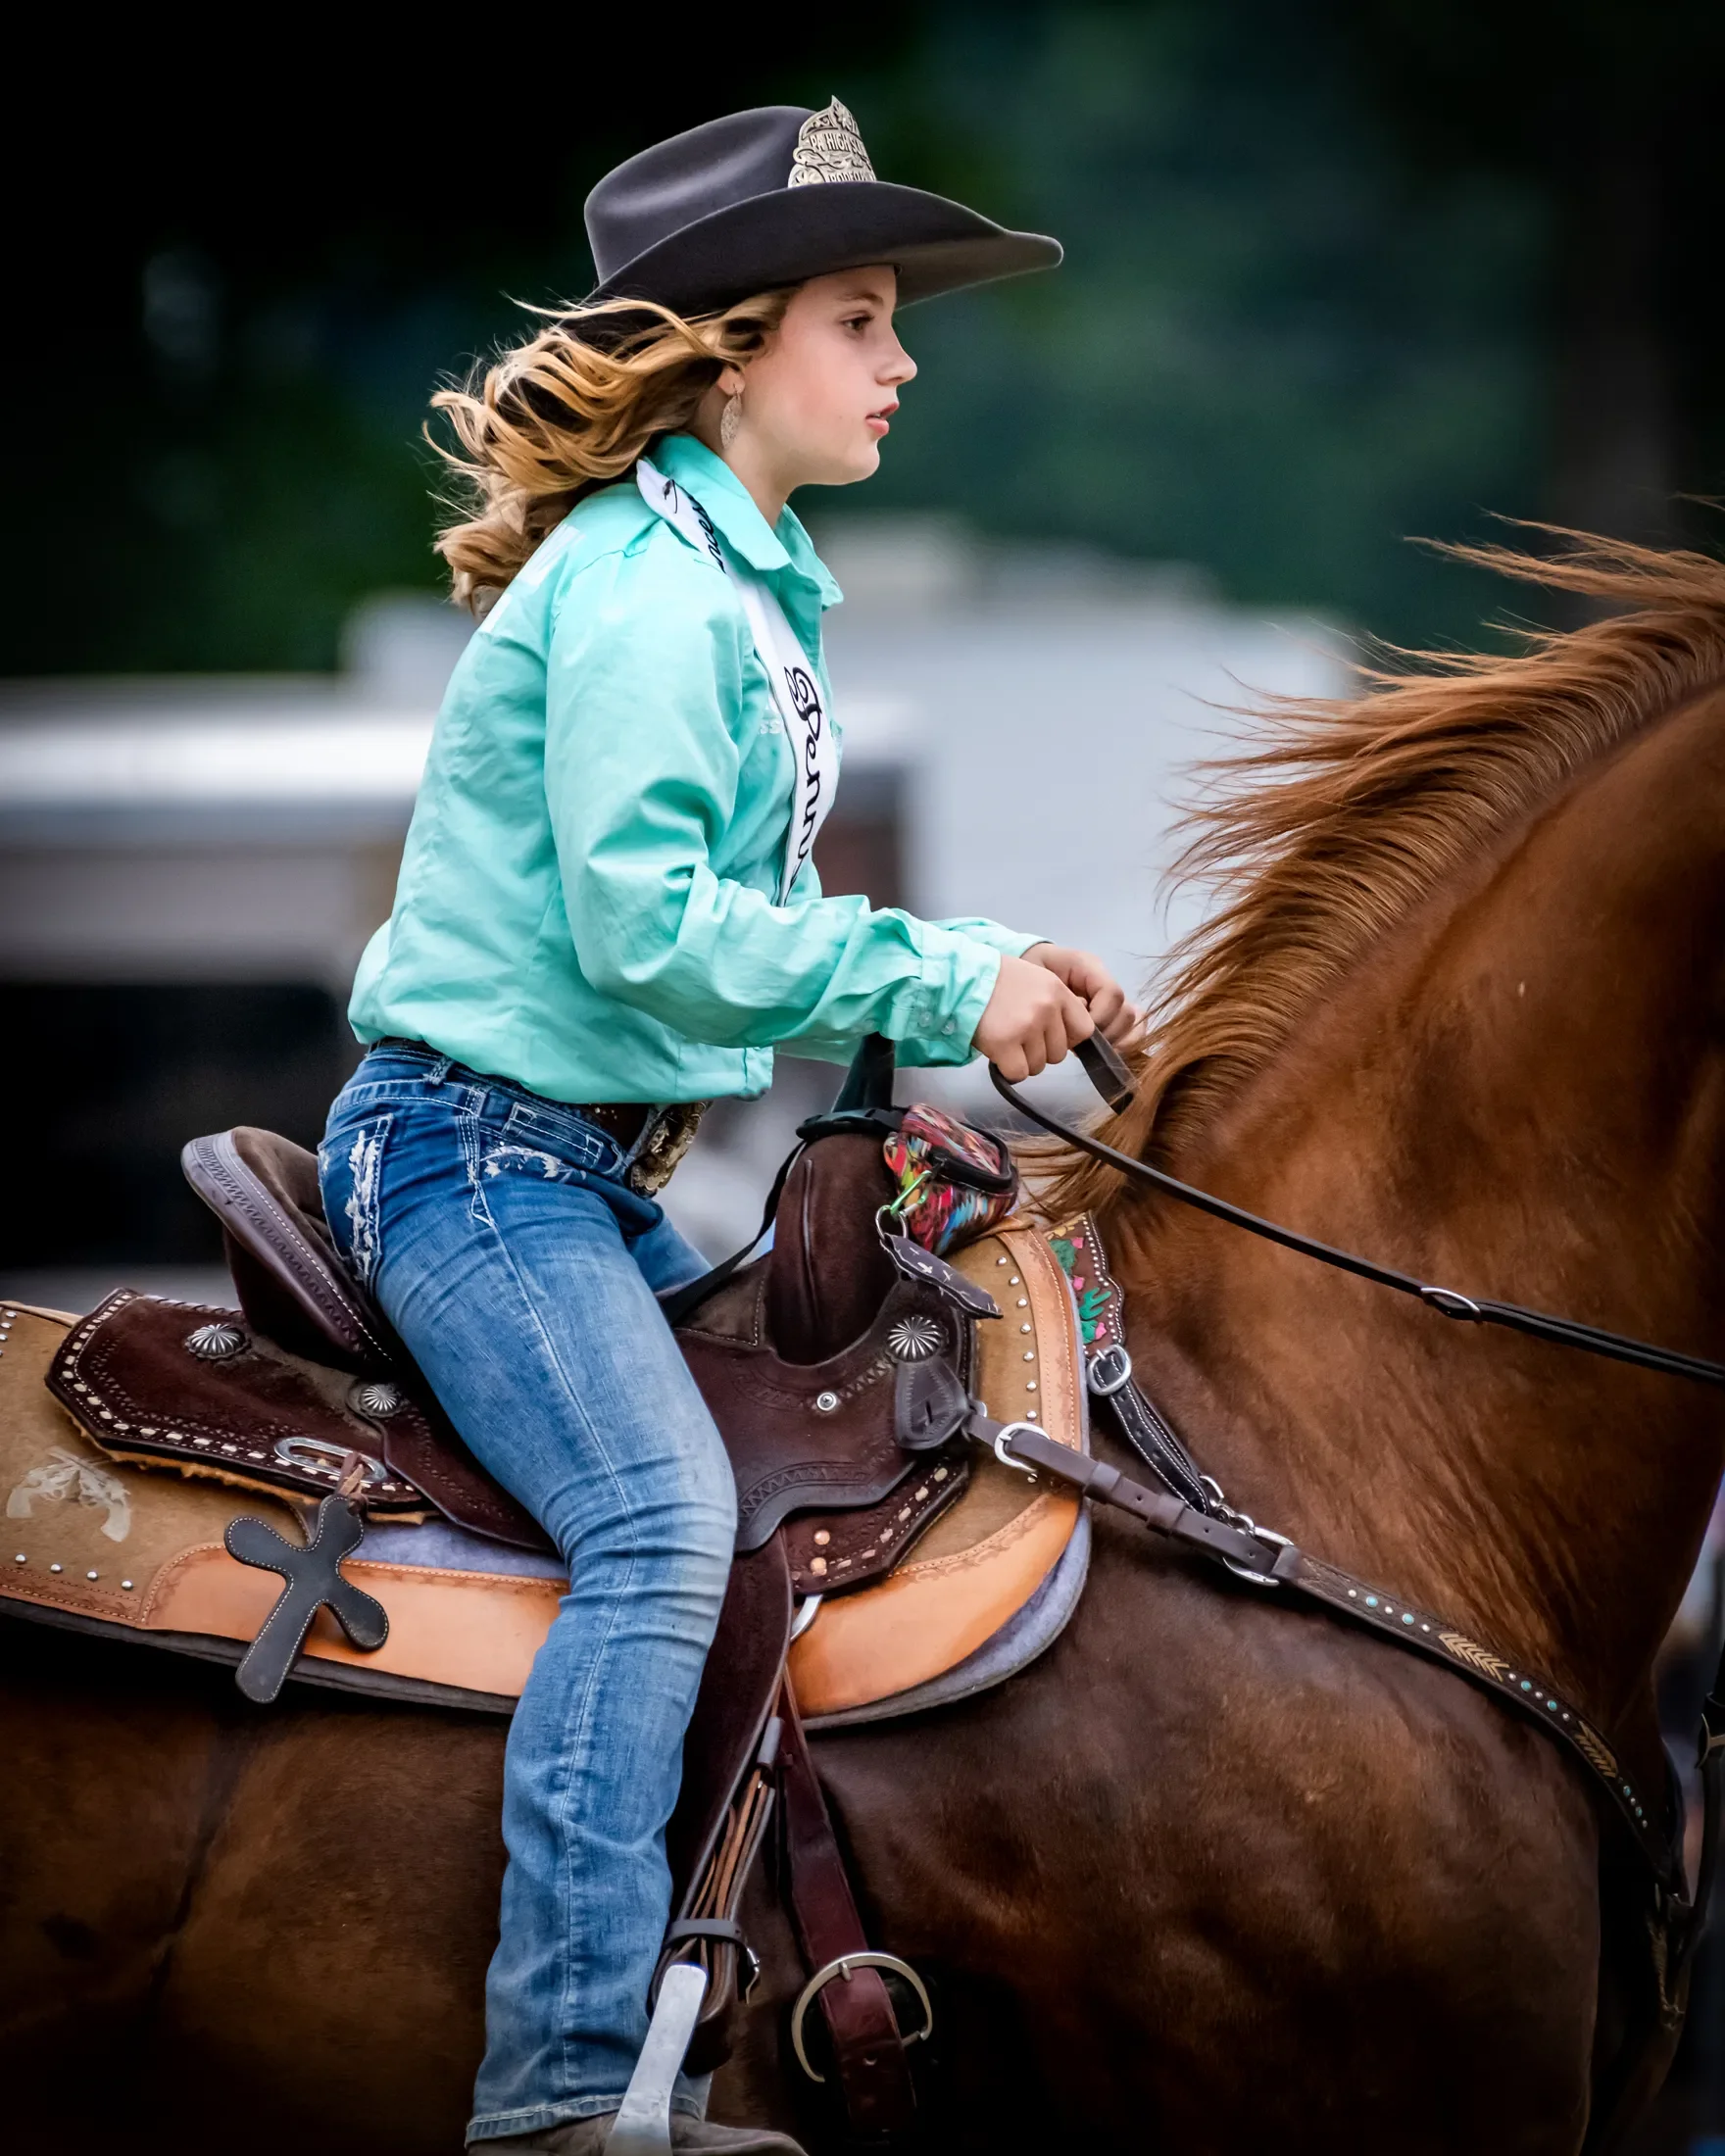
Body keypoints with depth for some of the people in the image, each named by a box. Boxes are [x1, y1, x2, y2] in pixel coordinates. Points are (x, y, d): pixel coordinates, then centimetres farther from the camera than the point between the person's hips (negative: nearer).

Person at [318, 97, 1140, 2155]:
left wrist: (985, 975, 5)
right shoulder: (645, 584, -16)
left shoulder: (744, 580, 15)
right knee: (663, 1519, -26)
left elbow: (744, 911, 17)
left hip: (604, 1158, 11)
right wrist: (942, 984, -19)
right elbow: (647, 925, -24)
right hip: (475, 1140, -11)